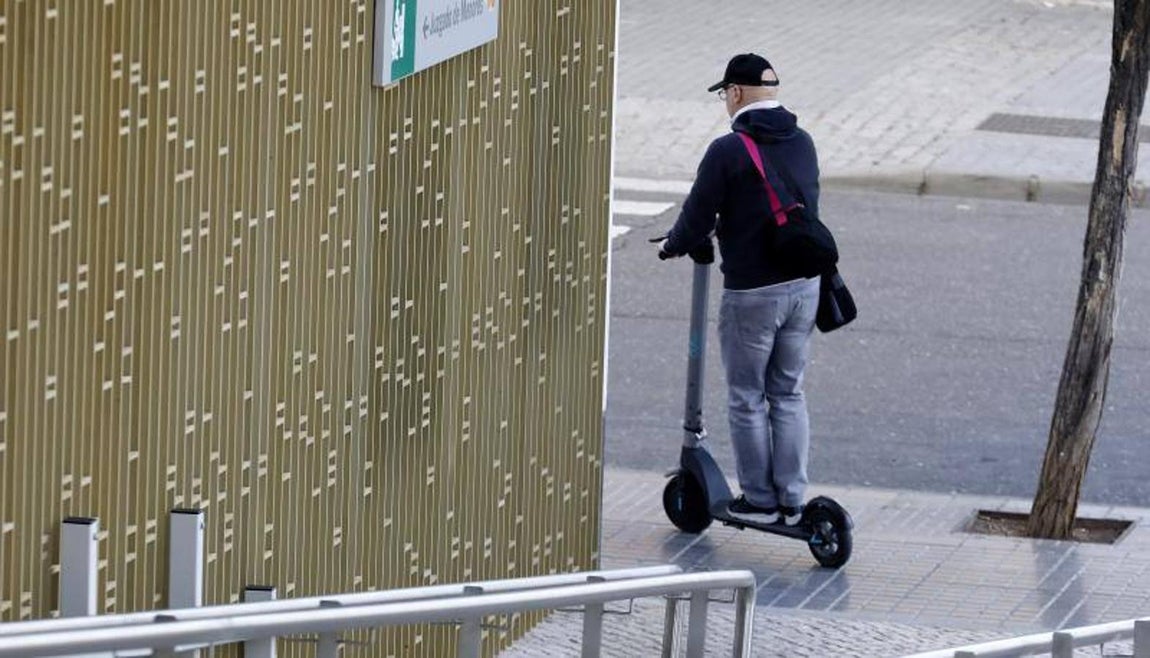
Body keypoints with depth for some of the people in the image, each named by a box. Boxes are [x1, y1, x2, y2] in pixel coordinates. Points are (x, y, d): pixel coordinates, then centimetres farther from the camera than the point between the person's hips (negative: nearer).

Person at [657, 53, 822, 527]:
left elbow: (697, 219, -11)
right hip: (804, 285, 6)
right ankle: (792, 501, 16)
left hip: (751, 293, -6)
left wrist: (672, 246, 12)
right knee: (788, 394, 15)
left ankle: (759, 499, 13)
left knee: (747, 399, 8)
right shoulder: (803, 144, 5)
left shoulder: (728, 150, -15)